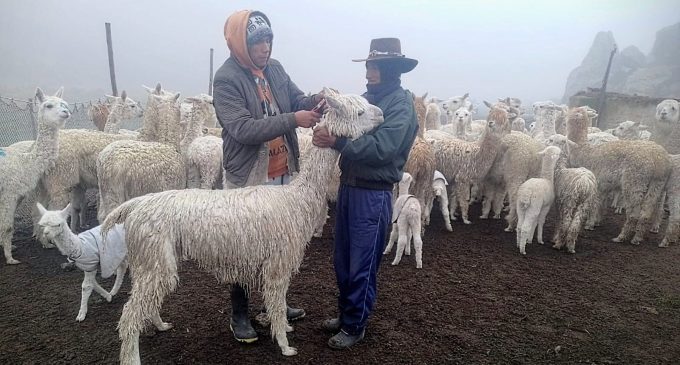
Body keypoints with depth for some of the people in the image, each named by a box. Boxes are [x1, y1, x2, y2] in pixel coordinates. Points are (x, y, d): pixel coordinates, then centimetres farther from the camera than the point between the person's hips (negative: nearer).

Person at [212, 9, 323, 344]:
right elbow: (243, 129, -26)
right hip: (249, 178, -7)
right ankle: (239, 315, 28)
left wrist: (314, 100, -12)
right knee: (246, 248, 8)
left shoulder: (275, 68, 5)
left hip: (282, 174, 7)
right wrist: (292, 120, -29)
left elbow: (295, 99, 11)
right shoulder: (226, 79, -16)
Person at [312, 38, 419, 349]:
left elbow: (381, 148, -22)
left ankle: (355, 326, 24)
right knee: (342, 261, 17)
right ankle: (345, 313, 35)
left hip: (373, 195, -7)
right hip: (348, 187, 7)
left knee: (362, 267, 6)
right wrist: (327, 128, -11)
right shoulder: (367, 98, 11)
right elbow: (350, 135, 9)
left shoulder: (401, 102, -10)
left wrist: (336, 142, -28)